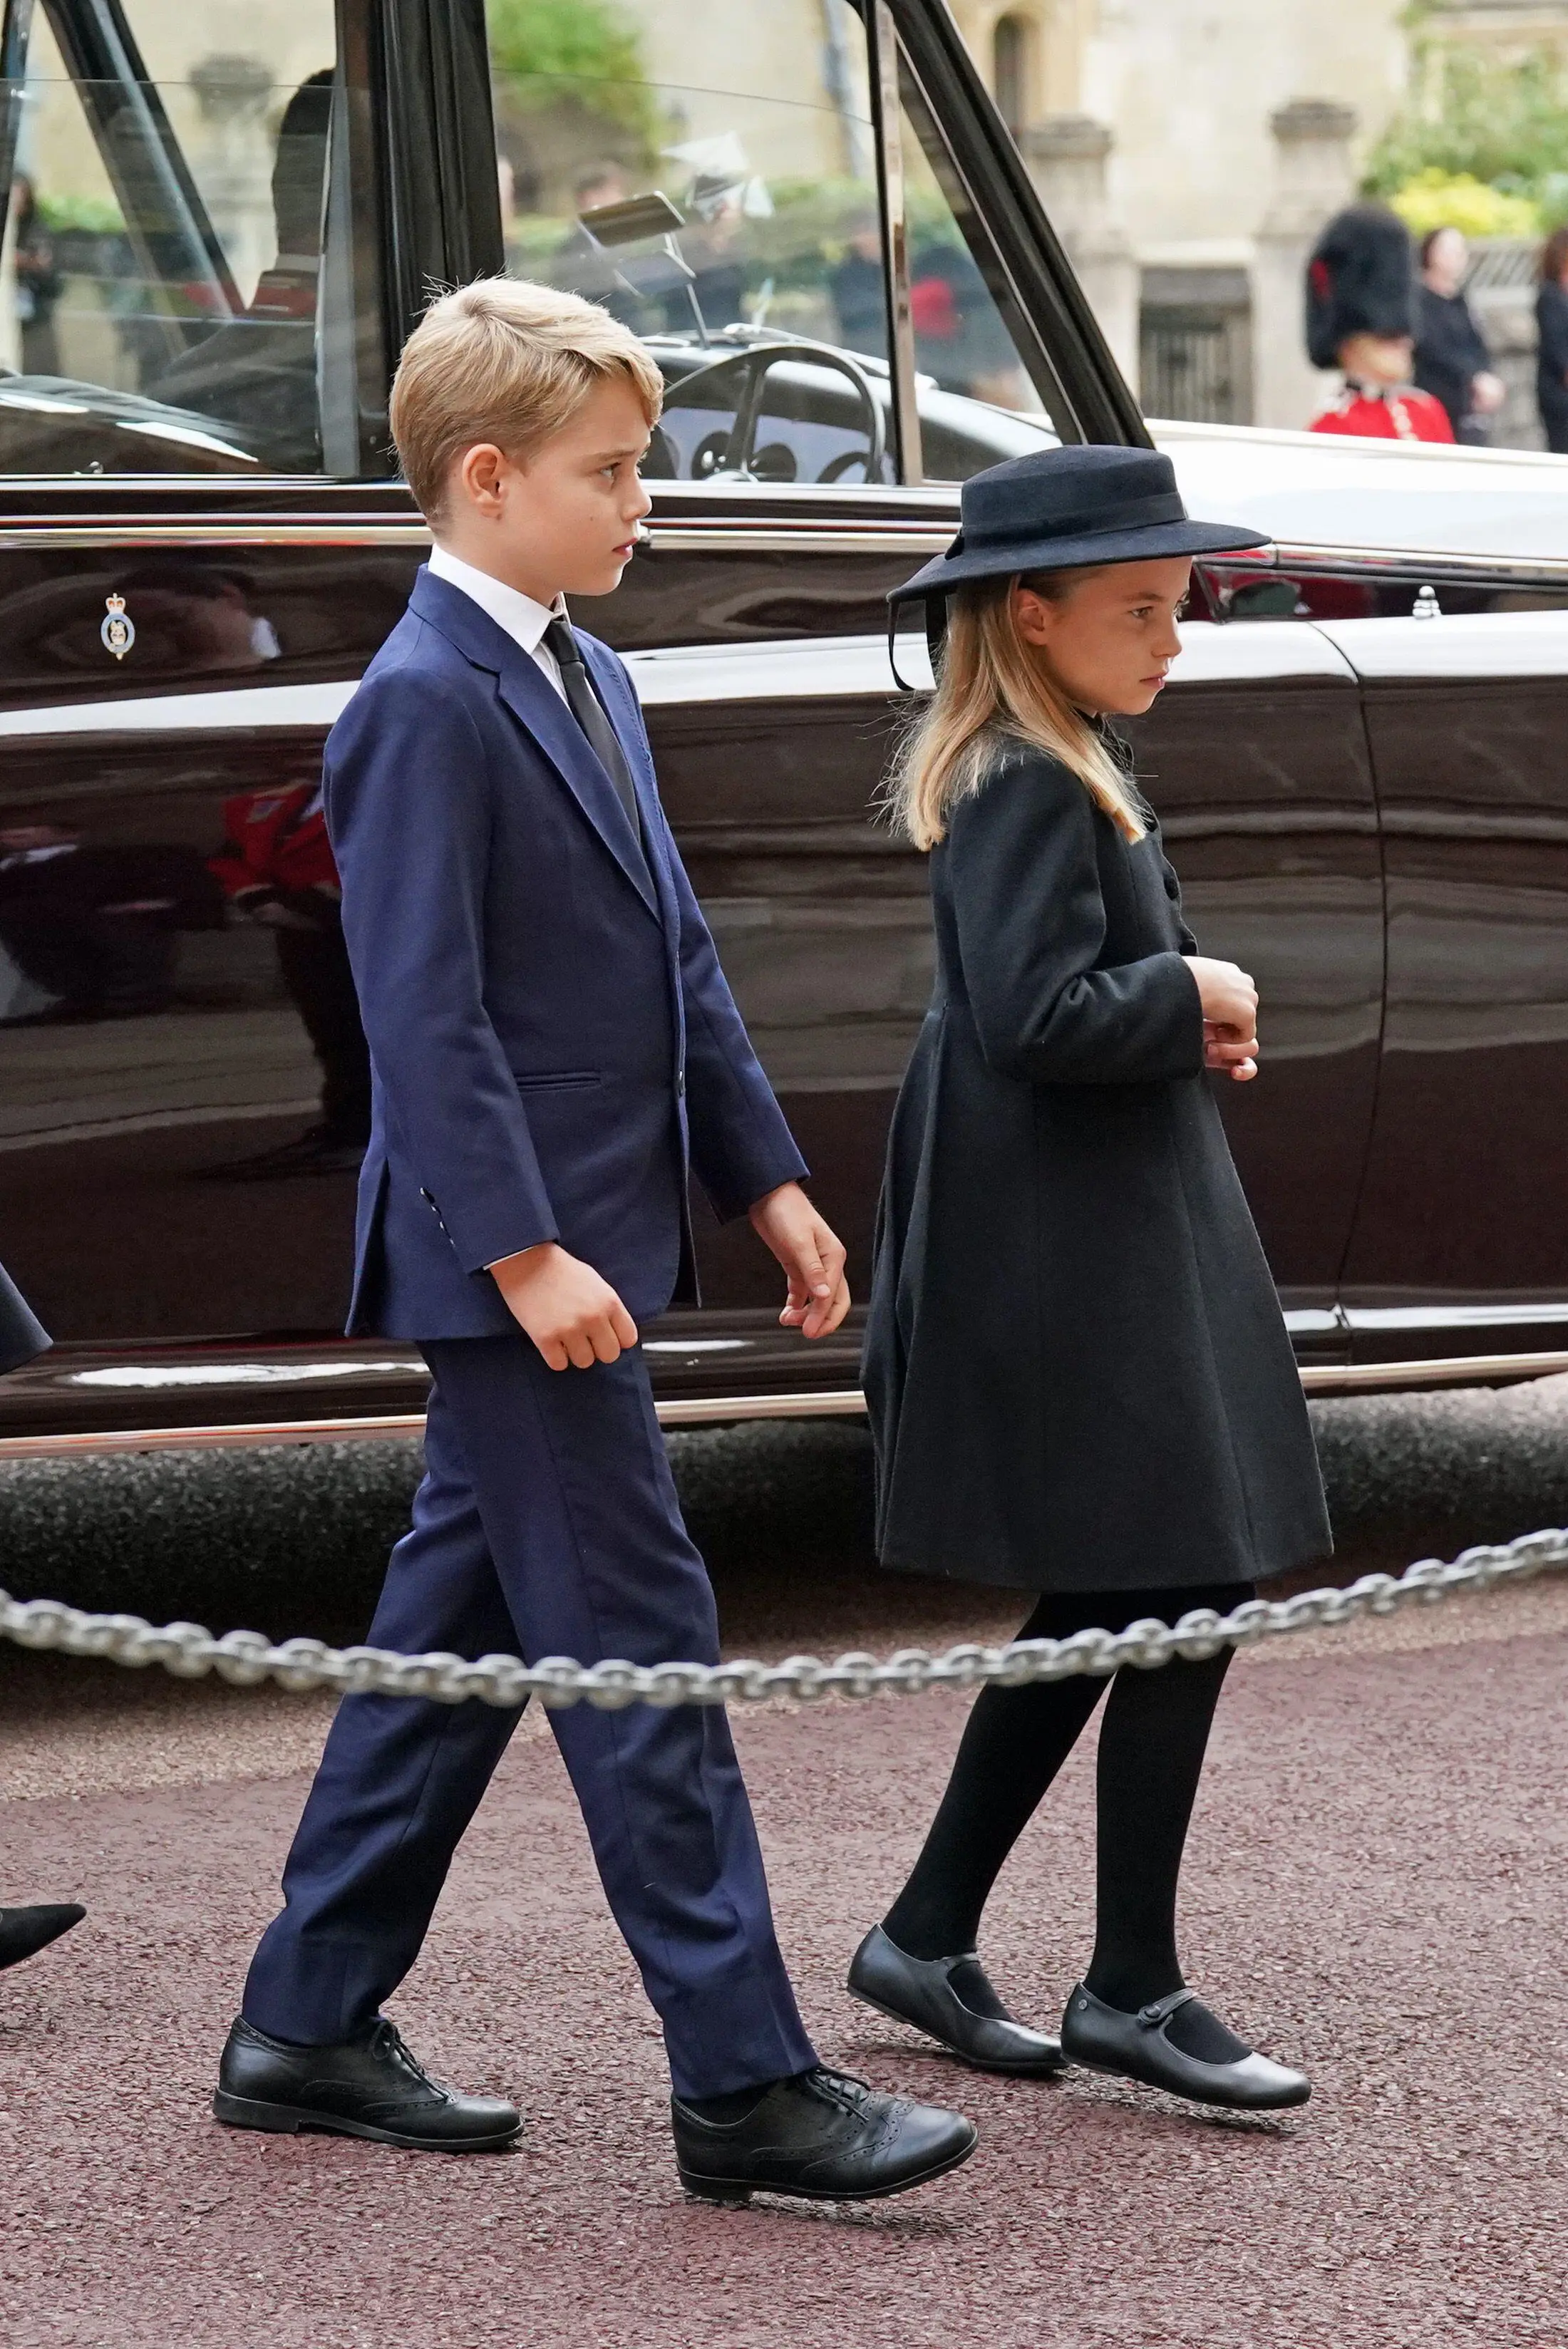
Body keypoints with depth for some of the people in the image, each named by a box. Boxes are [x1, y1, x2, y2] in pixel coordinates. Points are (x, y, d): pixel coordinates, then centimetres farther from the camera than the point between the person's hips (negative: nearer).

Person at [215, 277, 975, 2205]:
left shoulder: (585, 681, 15)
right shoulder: (424, 706, -15)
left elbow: (676, 959, 20)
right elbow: (424, 1013, -20)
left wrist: (766, 1179, 16)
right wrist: (522, 1253, -24)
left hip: (586, 1244, 10)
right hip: (515, 1263, -10)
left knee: (458, 1626, 14)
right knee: (637, 1646, -7)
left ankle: (308, 2029, 22)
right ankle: (744, 2084, -3)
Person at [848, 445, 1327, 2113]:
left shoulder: (1065, 772, 15)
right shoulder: (1029, 790, -17)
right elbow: (1036, 1015, -27)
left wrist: (1188, 1022, 4)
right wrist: (1192, 999, -13)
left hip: (1091, 1237, 11)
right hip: (1071, 1244, -11)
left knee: (1095, 1610, 15)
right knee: (1188, 1596, -7)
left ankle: (926, 1940, 22)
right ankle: (1131, 1991, 1)